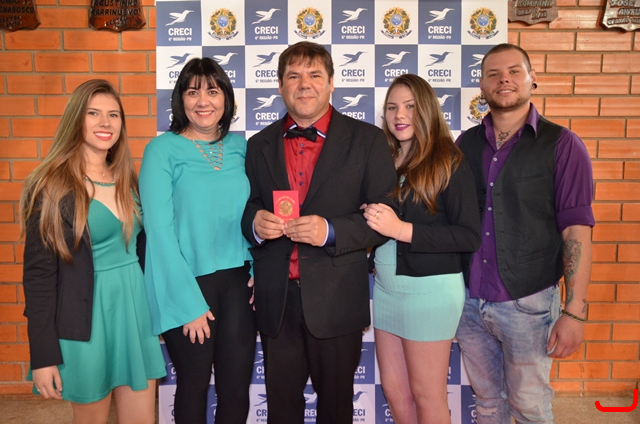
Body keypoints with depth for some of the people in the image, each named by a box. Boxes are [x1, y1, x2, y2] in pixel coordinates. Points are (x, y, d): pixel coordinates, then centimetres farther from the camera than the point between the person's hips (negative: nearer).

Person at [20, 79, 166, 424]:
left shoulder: (129, 181, 7)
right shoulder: (51, 187, -9)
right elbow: (38, 274, -10)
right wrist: (43, 355, -12)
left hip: (135, 308, 5)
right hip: (85, 318, -5)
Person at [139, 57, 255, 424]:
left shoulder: (240, 146, 5)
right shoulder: (162, 150, -6)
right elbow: (159, 229, -9)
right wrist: (189, 304, -12)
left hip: (238, 281, 3)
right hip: (188, 283, -3)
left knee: (237, 387, 11)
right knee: (194, 385, 12)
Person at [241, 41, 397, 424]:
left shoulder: (367, 140, -3)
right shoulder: (260, 145, 8)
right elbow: (248, 210, 10)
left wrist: (331, 231, -23)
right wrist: (255, 222, -13)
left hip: (336, 301, -2)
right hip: (276, 301, 3)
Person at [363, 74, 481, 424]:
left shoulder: (448, 162, -9)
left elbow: (470, 236, -15)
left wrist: (401, 229, -22)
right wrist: (371, 223, -6)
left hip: (430, 288, -6)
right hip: (386, 286, 6)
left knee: (426, 394, 8)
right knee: (393, 390, 16)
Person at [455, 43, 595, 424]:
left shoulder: (561, 145, -6)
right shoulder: (466, 144, 5)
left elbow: (576, 231, -9)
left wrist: (575, 312, -14)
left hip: (527, 302, -3)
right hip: (469, 299, 4)